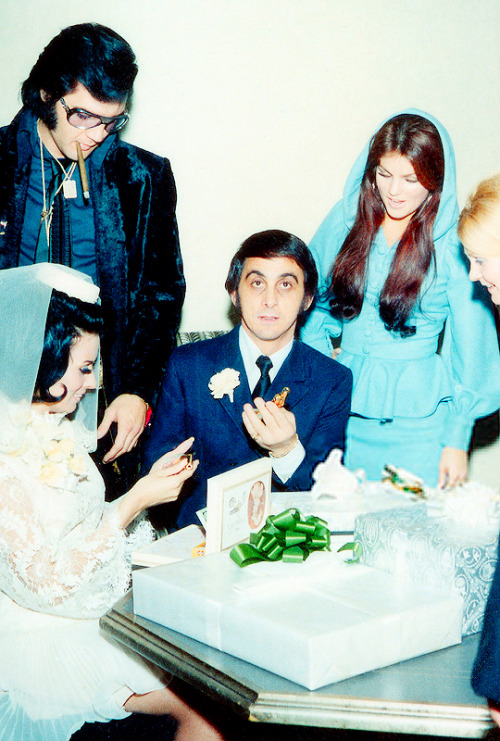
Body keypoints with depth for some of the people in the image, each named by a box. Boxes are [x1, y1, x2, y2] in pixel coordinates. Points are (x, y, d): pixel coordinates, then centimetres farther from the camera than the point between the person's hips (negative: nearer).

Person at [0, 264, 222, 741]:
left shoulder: (53, 430, 6)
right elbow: (47, 584, -22)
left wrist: (151, 480, 4)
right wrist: (135, 502, -21)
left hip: (104, 610, 8)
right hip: (53, 642, -8)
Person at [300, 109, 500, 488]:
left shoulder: (452, 244, -8)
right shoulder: (346, 221, 2)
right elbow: (314, 302, 13)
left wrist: (457, 440, -4)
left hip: (418, 419, -3)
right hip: (345, 407, 3)